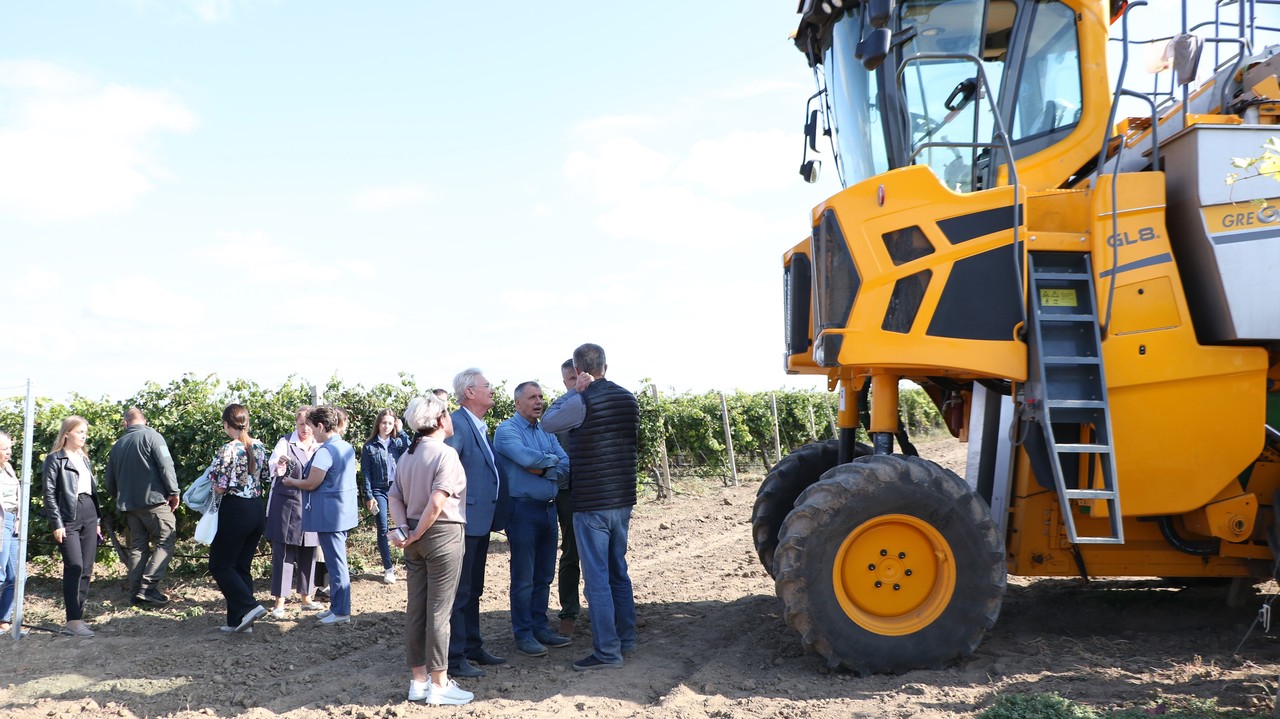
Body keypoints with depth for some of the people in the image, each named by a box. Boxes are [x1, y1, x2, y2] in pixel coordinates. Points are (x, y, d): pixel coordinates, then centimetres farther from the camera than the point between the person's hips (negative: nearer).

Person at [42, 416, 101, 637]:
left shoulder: (83, 458, 18)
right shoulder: (55, 459, -2)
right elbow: (50, 494, -7)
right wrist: (57, 524, -13)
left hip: (89, 515, 7)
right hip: (69, 517, -7)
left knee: (87, 569, 6)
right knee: (74, 567, -11)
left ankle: (78, 616, 14)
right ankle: (73, 621, -8)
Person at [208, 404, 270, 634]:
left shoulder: (228, 449, -15)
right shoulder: (259, 447, 5)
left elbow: (220, 487, -16)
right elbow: (265, 478, 11)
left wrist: (213, 481, 4)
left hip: (234, 511, -7)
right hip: (257, 510, 7)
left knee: (220, 566, 5)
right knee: (242, 567, 14)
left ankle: (249, 606, -7)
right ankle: (238, 620, 15)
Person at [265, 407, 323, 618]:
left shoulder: (319, 447, 6)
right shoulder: (285, 443, -5)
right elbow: (273, 463, -21)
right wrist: (278, 466, -42)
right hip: (286, 504, -4)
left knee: (308, 553, 11)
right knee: (283, 553, -2)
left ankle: (306, 597, 24)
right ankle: (279, 603, 4)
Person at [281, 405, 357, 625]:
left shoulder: (326, 451, -19)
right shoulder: (347, 447, 10)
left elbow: (311, 484, -15)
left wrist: (291, 481, 4)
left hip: (329, 514, -9)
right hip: (343, 511, 9)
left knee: (335, 562, -2)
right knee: (337, 560, 16)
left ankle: (341, 612, 5)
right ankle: (336, 606, 24)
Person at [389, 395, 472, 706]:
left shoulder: (406, 456, 11)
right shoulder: (445, 453, -13)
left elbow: (393, 498, 8)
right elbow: (436, 503, -21)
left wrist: (404, 529, -3)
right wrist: (415, 535, -10)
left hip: (417, 538, 8)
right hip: (442, 534, -8)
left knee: (416, 609, 11)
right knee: (439, 610, -2)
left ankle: (418, 680, 19)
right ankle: (439, 684, 4)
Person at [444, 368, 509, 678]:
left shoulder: (480, 428, 14)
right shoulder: (457, 424, -17)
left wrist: (496, 516, 14)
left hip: (481, 521, 10)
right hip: (464, 522, -10)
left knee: (473, 590, 18)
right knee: (458, 592, -2)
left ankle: (473, 647, 29)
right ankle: (454, 658, 6)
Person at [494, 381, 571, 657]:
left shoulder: (546, 432, 14)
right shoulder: (506, 430, -6)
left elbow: (566, 465, 4)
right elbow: (525, 457, -24)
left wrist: (542, 469, -13)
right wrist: (552, 460, -7)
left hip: (549, 509, 7)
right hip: (523, 509, -7)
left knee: (544, 576, 12)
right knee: (523, 578, -1)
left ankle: (540, 627, 22)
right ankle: (523, 634, 8)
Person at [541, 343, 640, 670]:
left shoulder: (583, 402, -16)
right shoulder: (628, 399, 6)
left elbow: (547, 422, 1)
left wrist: (574, 391, 0)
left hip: (591, 503, -7)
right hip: (623, 499, 7)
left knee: (597, 577, -1)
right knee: (619, 572, 18)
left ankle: (607, 651, 2)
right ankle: (626, 640, 26)